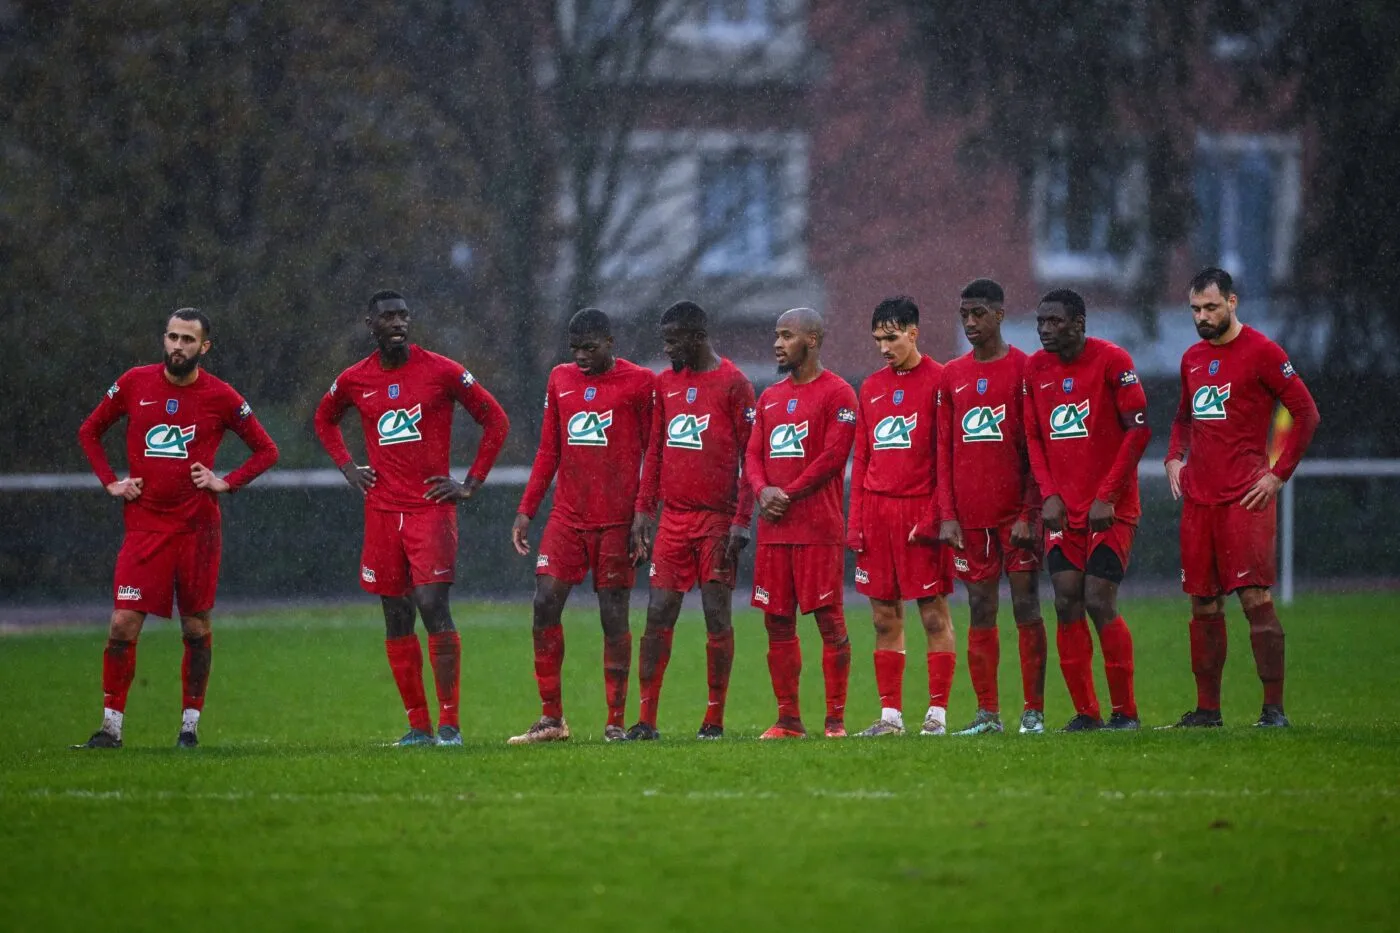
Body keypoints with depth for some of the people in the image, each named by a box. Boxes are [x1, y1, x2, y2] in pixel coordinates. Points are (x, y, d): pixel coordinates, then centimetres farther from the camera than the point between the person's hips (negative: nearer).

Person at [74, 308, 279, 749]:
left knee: (196, 627, 5)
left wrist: (226, 483, -4)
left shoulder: (221, 397, -2)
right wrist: (110, 482, 5)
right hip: (145, 525, 0)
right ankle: (111, 726, -1)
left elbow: (266, 450, 9)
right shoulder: (134, 384, 2)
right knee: (123, 623, -7)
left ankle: (190, 724, 17)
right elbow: (89, 431, 16)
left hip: (197, 526, 0)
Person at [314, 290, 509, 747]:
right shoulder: (354, 381, 7)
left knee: (434, 608, -14)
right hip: (382, 512, 4)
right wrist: (347, 467, 13)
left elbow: (495, 420, 4)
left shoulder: (441, 372, -3)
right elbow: (324, 419, 28)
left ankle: (449, 722, -10)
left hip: (431, 507, -4)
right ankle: (417, 725, 11)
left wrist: (470, 484, 0)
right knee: (396, 619, 4)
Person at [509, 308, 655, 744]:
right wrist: (526, 510, 10)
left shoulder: (639, 382, -2)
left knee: (614, 616, -1)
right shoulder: (560, 379, 12)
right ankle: (551, 717, 3)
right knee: (545, 604, -5)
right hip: (567, 518, 4)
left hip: (617, 522, -4)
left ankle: (616, 722, 6)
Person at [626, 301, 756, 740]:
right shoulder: (666, 383, 13)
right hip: (673, 518, 5)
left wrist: (742, 520, -12)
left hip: (717, 519, -5)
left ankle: (714, 720, 5)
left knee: (717, 617, -1)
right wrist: (643, 509, 10)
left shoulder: (733, 383, -5)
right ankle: (646, 720, 1)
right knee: (659, 615, 0)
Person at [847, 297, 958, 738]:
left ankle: (937, 714, -1)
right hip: (877, 510, 6)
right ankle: (890, 715, 9)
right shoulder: (871, 387, 15)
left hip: (921, 509, -6)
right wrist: (855, 519, 9)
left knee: (934, 614, -3)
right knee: (884, 618, 6)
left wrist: (936, 515, -12)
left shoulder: (938, 381, -2)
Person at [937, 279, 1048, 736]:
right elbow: (944, 452, 11)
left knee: (1026, 608, -2)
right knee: (980, 613, 5)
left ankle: (1033, 711, 1)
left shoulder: (1024, 369, -1)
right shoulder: (951, 377, 11)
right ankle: (987, 712, 8)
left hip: (1015, 512, -4)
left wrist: (1029, 513, -10)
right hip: (970, 518, 4)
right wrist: (947, 515, 3)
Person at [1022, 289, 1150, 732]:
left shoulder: (1112, 361, -8)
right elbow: (1033, 437, 13)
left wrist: (1107, 496, -13)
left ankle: (1125, 711, 1)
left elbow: (1139, 429, -9)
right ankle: (1085, 712, 6)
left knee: (1099, 603, -10)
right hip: (1063, 509, 5)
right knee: (1067, 605, -1)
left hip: (1110, 510, -5)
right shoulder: (1035, 369, 8)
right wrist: (1049, 494, -2)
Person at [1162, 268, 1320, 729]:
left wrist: (1279, 474, -9)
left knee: (1255, 598, -11)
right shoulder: (1192, 359, 16)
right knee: (1203, 604, 8)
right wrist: (1174, 458, 11)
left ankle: (1274, 707, -10)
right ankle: (1207, 708, 13)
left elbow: (1306, 413, -5)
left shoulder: (1261, 352, -5)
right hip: (1198, 497, 7)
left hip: (1244, 497, -7)